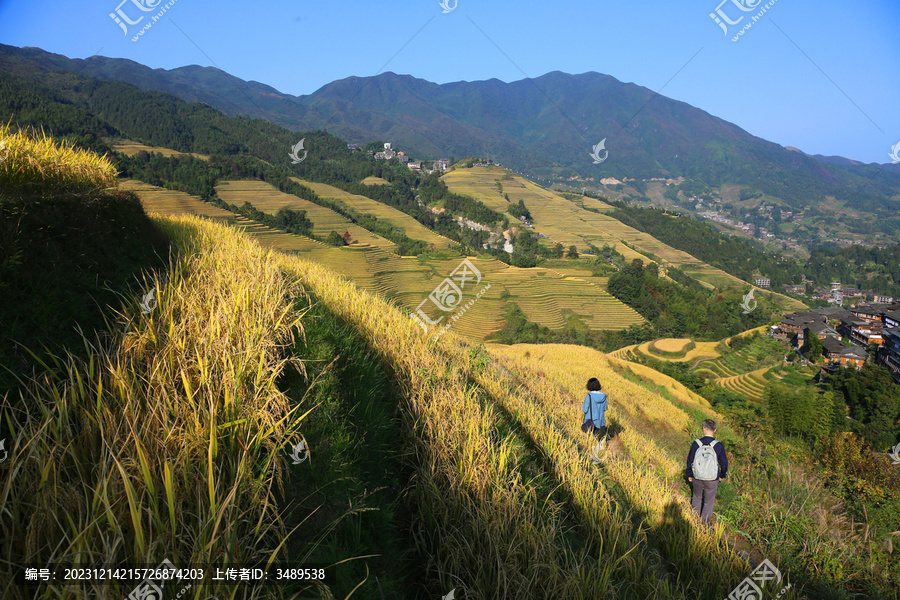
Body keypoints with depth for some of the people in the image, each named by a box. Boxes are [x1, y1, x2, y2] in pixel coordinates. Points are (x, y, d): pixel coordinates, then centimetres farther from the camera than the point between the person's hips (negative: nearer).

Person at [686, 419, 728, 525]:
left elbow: (690, 461, -5)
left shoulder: (696, 444, -16)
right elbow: (724, 463, -6)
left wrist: (689, 475, 12)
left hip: (697, 478, 2)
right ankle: (705, 523, 30)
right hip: (712, 480, -2)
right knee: (709, 502, 18)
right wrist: (722, 475, 14)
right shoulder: (718, 446, -18)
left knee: (697, 496, 28)